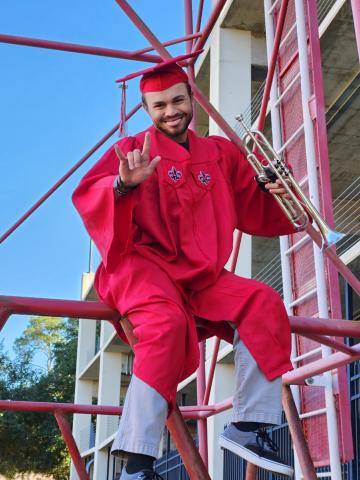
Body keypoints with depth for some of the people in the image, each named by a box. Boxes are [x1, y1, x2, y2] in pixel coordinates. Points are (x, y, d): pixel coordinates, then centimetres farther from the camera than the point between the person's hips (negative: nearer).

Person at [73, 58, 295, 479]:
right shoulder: (133, 148, 5)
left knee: (264, 305, -16)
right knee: (167, 323, -34)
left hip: (202, 277, 5)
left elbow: (254, 213, 21)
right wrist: (124, 185, -31)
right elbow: (86, 197, -10)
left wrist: (276, 193, 0)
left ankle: (248, 427, -12)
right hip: (144, 263, -5)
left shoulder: (219, 153, 18)